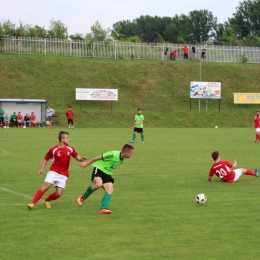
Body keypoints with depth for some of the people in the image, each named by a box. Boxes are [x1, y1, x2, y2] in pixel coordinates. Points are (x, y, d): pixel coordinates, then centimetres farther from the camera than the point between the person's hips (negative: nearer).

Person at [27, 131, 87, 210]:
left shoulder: (70, 149, 2)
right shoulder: (53, 149, -7)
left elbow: (76, 156, 14)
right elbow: (46, 158, 5)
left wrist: (81, 159, -8)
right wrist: (42, 168, -6)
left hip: (63, 175, 3)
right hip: (53, 171, -3)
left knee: (59, 193, -7)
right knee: (45, 186, -20)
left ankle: (46, 201, 21)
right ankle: (32, 203, -17)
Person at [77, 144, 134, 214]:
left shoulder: (122, 159, 1)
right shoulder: (113, 154, -25)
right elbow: (99, 157, -16)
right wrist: (87, 163, -9)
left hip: (107, 173, 8)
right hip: (99, 169, -8)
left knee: (110, 190, -12)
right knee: (98, 184, -32)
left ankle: (103, 208, -19)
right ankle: (82, 198, -10)